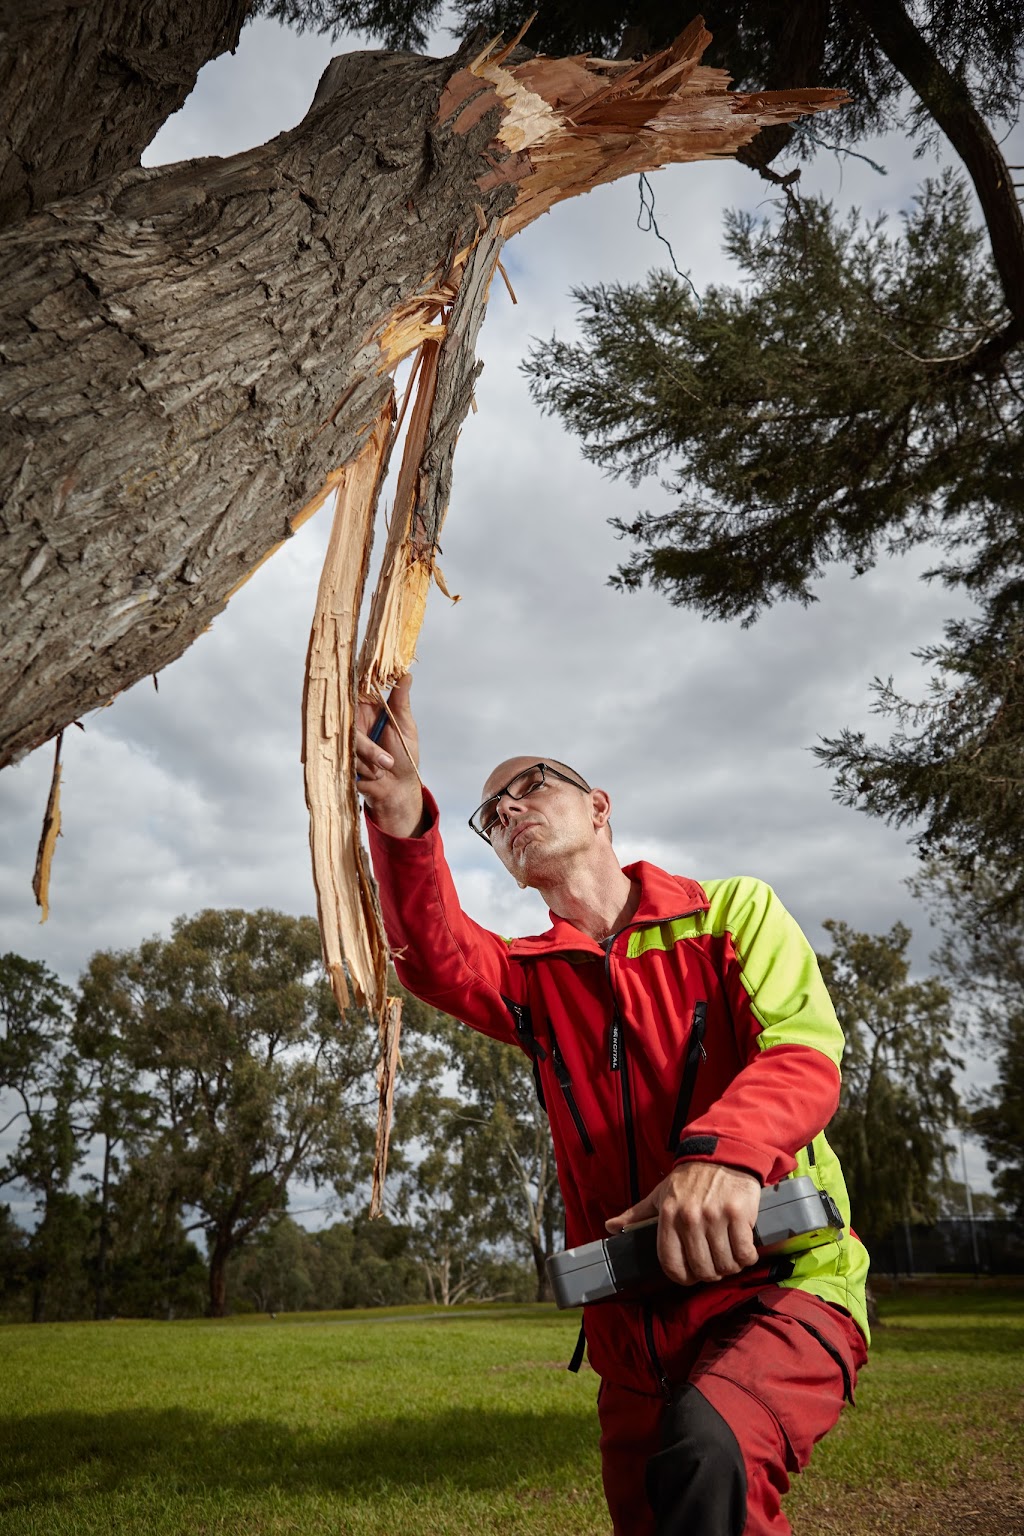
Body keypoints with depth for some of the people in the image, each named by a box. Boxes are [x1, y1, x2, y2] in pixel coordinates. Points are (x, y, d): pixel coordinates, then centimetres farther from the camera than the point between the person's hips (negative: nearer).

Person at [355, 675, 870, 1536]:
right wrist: (403, 823, -32)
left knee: (707, 1451, -32)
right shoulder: (532, 977, 10)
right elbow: (439, 962, -13)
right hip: (634, 1330, 5)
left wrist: (723, 1151, -38)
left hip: (779, 1287, -4)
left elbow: (805, 1056, -16)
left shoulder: (733, 912, 0)